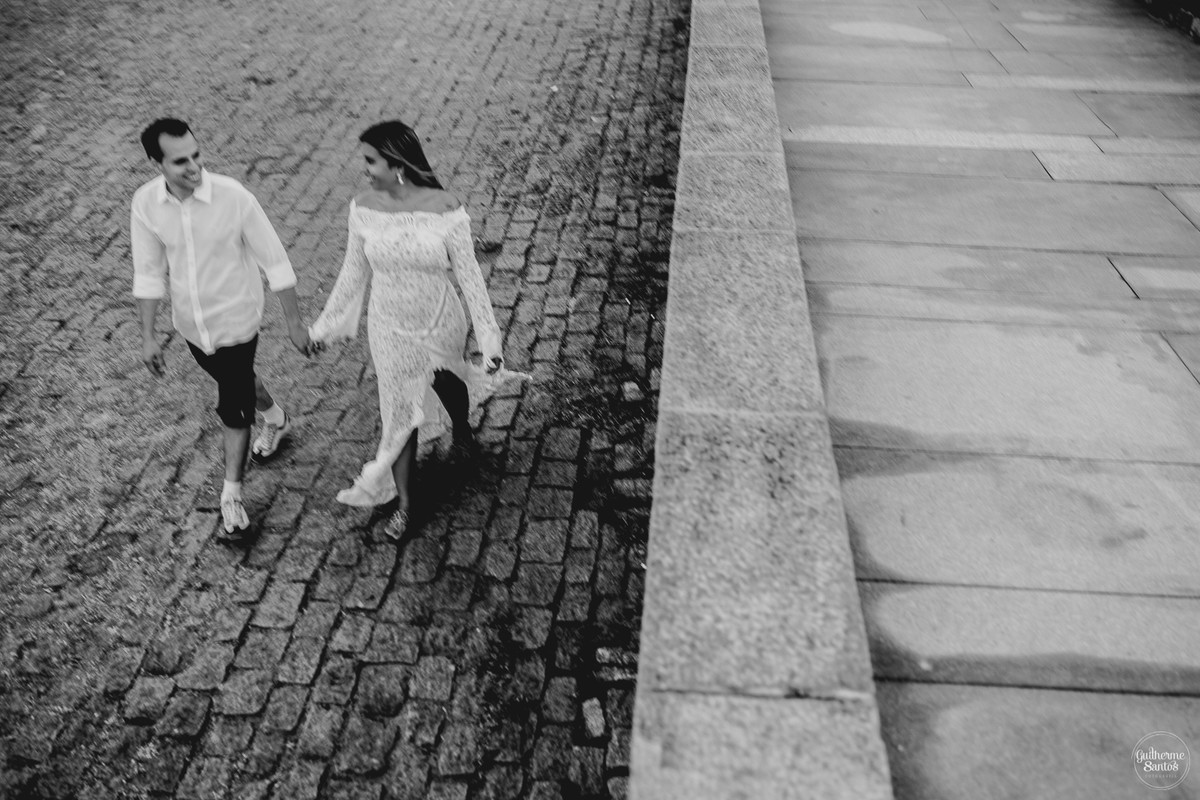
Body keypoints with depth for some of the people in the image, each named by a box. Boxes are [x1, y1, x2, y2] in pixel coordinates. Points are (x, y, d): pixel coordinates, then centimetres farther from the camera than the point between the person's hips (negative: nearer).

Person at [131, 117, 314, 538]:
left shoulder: (234, 197, -25)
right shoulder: (145, 203, -14)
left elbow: (274, 261, -16)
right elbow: (149, 272, -2)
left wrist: (295, 322, -12)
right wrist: (147, 335, -1)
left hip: (235, 322, -4)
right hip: (190, 325, 5)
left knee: (232, 408, 3)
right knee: (236, 383, 28)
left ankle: (232, 494, 24)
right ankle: (276, 418, 60)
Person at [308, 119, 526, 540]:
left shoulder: (445, 209, -22)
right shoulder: (364, 208, -12)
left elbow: (469, 275, -15)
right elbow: (353, 273, 1)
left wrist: (489, 339, -16)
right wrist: (324, 325, 8)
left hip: (440, 327, -1)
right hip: (390, 331, 2)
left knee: (449, 388, 25)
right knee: (400, 412, 11)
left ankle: (462, 430, 61)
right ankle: (403, 501, 27)